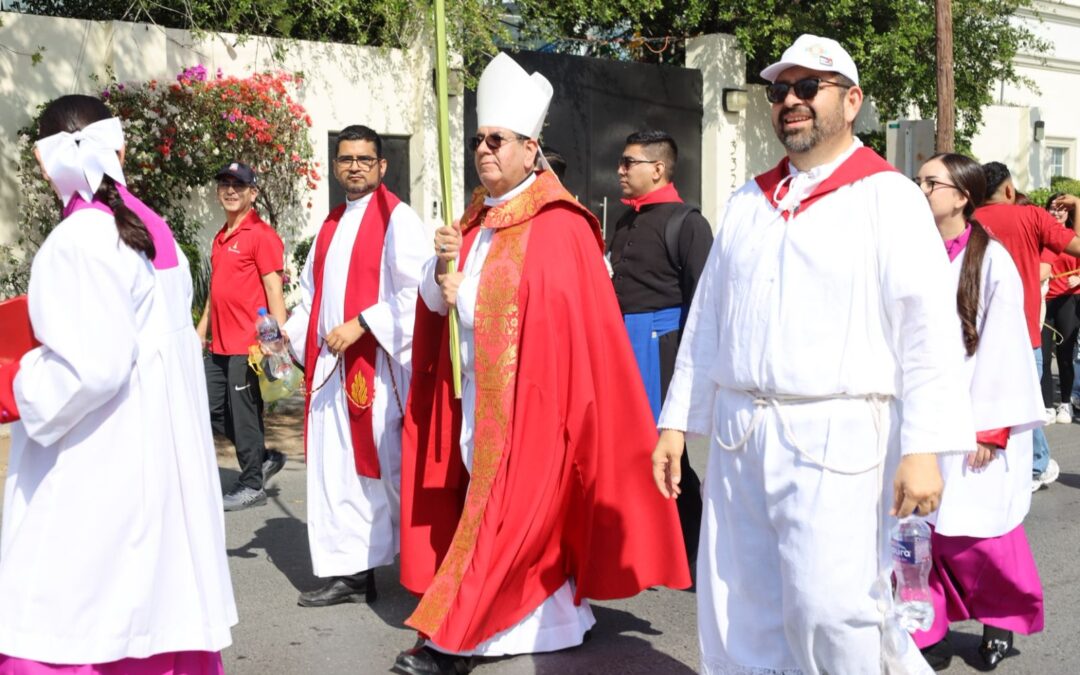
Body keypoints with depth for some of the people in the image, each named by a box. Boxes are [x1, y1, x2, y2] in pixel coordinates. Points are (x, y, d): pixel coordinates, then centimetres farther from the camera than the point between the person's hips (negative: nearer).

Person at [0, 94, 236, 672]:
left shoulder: (79, 241, -16)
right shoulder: (153, 230, 7)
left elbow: (92, 366, -22)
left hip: (95, 473, -8)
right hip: (156, 457, 8)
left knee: (63, 622, -1)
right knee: (152, 604, 15)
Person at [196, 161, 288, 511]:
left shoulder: (261, 235, -9)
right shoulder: (220, 238, 16)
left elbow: (274, 290, -13)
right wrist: (200, 331, 22)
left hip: (248, 342, -9)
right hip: (220, 344, 9)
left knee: (243, 413, -2)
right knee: (211, 409, 12)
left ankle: (252, 485, 11)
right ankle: (265, 458, 25)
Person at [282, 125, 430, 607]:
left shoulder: (397, 219, -5)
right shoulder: (332, 225, 19)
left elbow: (414, 293, -15)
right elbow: (313, 294, 22)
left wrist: (361, 324, -19)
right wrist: (288, 334, 7)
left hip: (378, 363, -8)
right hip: (331, 365, 8)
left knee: (387, 466, -4)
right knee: (335, 467, 7)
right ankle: (350, 572, 13)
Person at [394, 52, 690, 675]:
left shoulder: (558, 226, -11)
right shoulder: (474, 222, 13)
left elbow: (578, 321, -14)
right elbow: (438, 302, 11)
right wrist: (444, 267, -9)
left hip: (527, 397, -7)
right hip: (474, 394, 8)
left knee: (506, 512, -3)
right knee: (528, 515, 12)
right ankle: (552, 620, 23)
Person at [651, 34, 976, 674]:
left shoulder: (888, 197, -3)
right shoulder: (748, 203, 15)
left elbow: (927, 328, -9)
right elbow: (707, 318, 17)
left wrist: (923, 448, -16)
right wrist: (676, 421, 13)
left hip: (836, 436, -5)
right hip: (738, 433, 6)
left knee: (825, 606, -9)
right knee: (736, 613, 9)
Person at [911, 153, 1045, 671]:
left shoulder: (991, 260, -9)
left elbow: (1001, 345, -10)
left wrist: (991, 427, -12)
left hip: (970, 421, -3)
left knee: (975, 532, 4)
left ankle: (1001, 620, 30)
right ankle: (929, 632, 14)